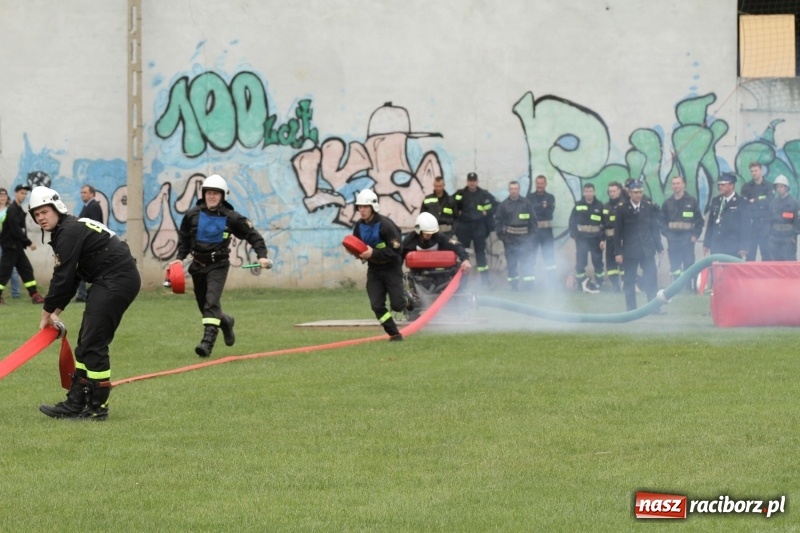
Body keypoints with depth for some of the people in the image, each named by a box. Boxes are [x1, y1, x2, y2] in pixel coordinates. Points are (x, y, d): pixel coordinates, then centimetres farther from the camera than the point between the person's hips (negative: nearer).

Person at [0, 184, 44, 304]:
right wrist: (29, 243, -17)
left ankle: (34, 295, 8)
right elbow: (15, 230, -21)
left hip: (17, 246, 10)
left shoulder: (19, 209, 15)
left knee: (26, 269, 7)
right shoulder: (12, 210, -14)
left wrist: (25, 242, 4)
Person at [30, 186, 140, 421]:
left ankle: (97, 407, -3)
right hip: (110, 283, 11)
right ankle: (76, 403, 13)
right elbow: (69, 278, 20)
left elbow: (62, 278, -15)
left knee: (93, 344, -9)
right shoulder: (70, 230, 17)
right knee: (86, 344, 11)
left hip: (118, 280, -11)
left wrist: (47, 312, -4)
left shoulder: (70, 232, -14)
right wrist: (56, 311, 15)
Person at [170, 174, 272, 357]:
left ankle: (208, 341, -27)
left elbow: (253, 235, 0)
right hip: (198, 265, 4)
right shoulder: (193, 215, -2)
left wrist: (262, 256, -10)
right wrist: (180, 257, 1)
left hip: (218, 265, -4)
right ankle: (225, 322, 44)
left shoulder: (231, 217, -7)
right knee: (203, 305, 13)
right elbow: (184, 238, 13)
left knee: (212, 301, -21)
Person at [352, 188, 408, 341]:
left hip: (391, 268, -5)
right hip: (374, 270, 5)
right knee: (377, 306, -5)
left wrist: (373, 253, -29)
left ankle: (406, 300, 31)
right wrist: (360, 253, -10)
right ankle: (394, 334, 7)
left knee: (397, 305, -5)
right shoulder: (359, 226, 0)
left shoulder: (385, 225, -21)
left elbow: (395, 250, -23)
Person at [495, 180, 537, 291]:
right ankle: (513, 285, 12)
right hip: (509, 237, 1)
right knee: (511, 261, 5)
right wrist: (500, 234, -2)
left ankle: (529, 284, -10)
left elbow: (533, 219, 5)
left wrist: (531, 234, -1)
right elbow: (498, 220, 6)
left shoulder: (526, 204, 2)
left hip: (524, 236, -1)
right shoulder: (503, 205, 4)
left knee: (526, 260, -8)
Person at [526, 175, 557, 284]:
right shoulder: (529, 197, 7)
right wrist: (542, 206, -18)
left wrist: (536, 208, -18)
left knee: (549, 256, -1)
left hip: (546, 230, 0)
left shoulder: (550, 197, 7)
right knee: (530, 255, 3)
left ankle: (552, 282, 1)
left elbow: (550, 211, -10)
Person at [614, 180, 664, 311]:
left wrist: (659, 247, 6)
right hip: (630, 250, -1)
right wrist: (618, 252, -4)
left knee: (651, 278, -2)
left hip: (647, 250, 1)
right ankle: (631, 309, 9)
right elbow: (618, 232, -1)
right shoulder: (622, 209, -2)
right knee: (629, 281, 3)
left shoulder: (649, 207, 3)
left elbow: (655, 228, 7)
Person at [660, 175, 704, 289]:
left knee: (688, 264, -4)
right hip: (673, 239, 2)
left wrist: (695, 235, -4)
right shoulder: (667, 203, 9)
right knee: (674, 266, 3)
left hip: (687, 238, -2)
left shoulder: (692, 201, 3)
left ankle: (689, 288, -1)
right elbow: (662, 220, 11)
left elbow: (699, 220, 4)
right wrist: (666, 233, -2)